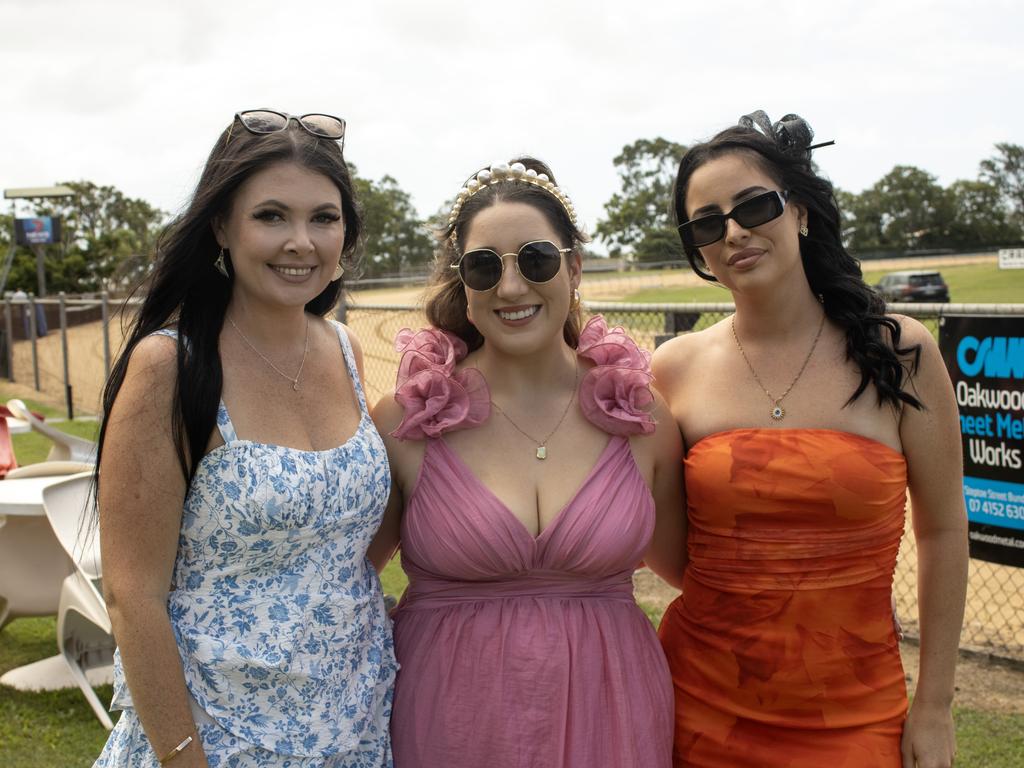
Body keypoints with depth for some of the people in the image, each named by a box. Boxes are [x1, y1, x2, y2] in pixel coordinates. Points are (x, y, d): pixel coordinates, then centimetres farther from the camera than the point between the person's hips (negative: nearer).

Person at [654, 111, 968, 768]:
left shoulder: (900, 352, -6)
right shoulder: (677, 369, -4)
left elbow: (943, 530, 0)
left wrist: (935, 706, 1)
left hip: (853, 713, -1)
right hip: (702, 704, 1)